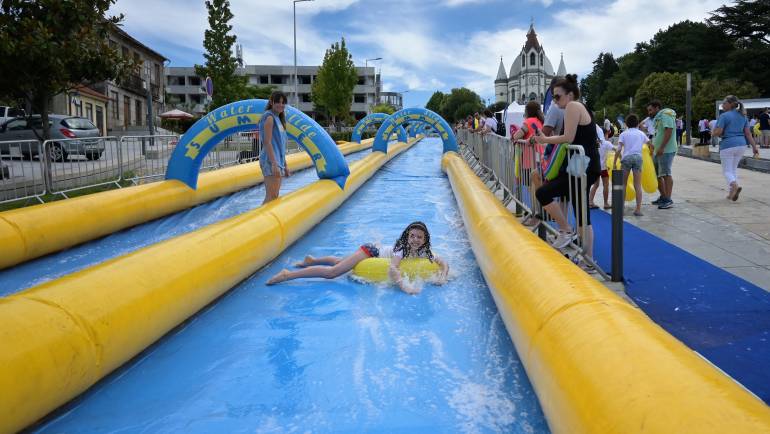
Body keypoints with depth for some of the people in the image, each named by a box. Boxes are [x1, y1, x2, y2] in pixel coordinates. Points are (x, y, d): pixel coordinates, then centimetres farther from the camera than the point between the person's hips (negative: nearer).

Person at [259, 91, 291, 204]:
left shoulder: (278, 118, 19)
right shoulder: (269, 117, -8)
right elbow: (267, 142, -16)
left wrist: (285, 165, 19)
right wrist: (274, 164, -23)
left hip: (278, 161, 10)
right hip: (271, 161, -10)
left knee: (275, 197, 10)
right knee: (271, 197, -15)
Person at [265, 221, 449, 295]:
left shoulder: (424, 252, -14)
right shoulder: (401, 248, -34)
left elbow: (443, 262, -9)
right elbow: (392, 269, -48)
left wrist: (443, 275, -30)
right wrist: (403, 286, -63)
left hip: (376, 253, 8)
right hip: (370, 251, -8)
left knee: (339, 262, 29)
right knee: (331, 272, -20)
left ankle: (312, 261, 54)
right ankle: (288, 274, -17)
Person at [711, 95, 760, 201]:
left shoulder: (724, 116, -9)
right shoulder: (743, 116, 11)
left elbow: (717, 133, -15)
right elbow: (748, 133, 8)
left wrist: (712, 132, 7)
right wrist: (755, 147, 7)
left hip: (727, 145, -6)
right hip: (741, 145, 6)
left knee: (727, 171, 2)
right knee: (733, 169, 20)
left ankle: (735, 185, -27)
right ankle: (731, 193, 19)